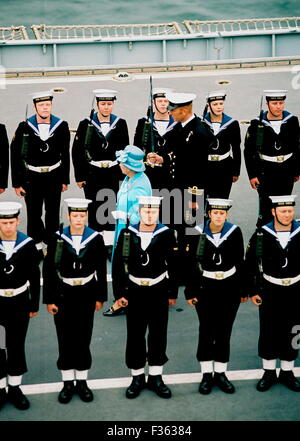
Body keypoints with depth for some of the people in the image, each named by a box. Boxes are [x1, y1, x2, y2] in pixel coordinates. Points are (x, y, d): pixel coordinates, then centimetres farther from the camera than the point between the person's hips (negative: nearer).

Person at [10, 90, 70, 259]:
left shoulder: (61, 126, -4)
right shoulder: (25, 127, -8)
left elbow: (65, 155, 5)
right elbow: (15, 156, -3)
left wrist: (65, 180, 6)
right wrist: (17, 183, -3)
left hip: (54, 177, 1)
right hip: (32, 178, -1)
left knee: (53, 214, 10)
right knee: (34, 214, 8)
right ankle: (36, 246, 21)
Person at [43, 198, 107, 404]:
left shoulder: (96, 239, -1)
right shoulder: (58, 239, -4)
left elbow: (101, 271, 3)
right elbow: (49, 271, -2)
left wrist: (100, 297, 2)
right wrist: (50, 300, -4)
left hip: (86, 296, 0)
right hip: (63, 296, 0)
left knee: (84, 339, 5)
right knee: (65, 339, 5)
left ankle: (82, 381, 18)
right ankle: (68, 383, 16)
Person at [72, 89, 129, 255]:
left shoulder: (120, 123, 5)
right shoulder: (86, 124, 0)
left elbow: (125, 150, 10)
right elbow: (76, 151, 0)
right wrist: (80, 176, -3)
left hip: (113, 173, 2)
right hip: (92, 174, -1)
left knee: (111, 208, 4)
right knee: (94, 208, 0)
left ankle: (109, 243, 10)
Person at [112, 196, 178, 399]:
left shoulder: (167, 234, -5)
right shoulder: (127, 233, -4)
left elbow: (174, 266, 0)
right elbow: (118, 264, 0)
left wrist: (173, 293, 1)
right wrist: (120, 293, -2)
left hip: (159, 292, 0)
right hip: (135, 292, 0)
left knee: (158, 335, 7)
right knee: (135, 336, 6)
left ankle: (155, 378, 20)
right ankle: (137, 377, 19)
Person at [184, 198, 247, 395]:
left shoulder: (235, 232, -4)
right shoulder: (198, 233, -7)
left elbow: (240, 263, 3)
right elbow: (191, 264, -3)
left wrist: (243, 290, 4)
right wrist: (191, 292, -4)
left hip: (229, 289, 1)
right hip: (205, 288, -1)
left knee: (224, 332, 6)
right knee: (206, 331, 3)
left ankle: (220, 373, 17)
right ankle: (207, 374, 14)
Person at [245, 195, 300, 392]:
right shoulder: (262, 234, -10)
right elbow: (250, 263, -3)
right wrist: (253, 291, -3)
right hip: (269, 291, -1)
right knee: (268, 332, 8)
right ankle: (269, 372, 24)